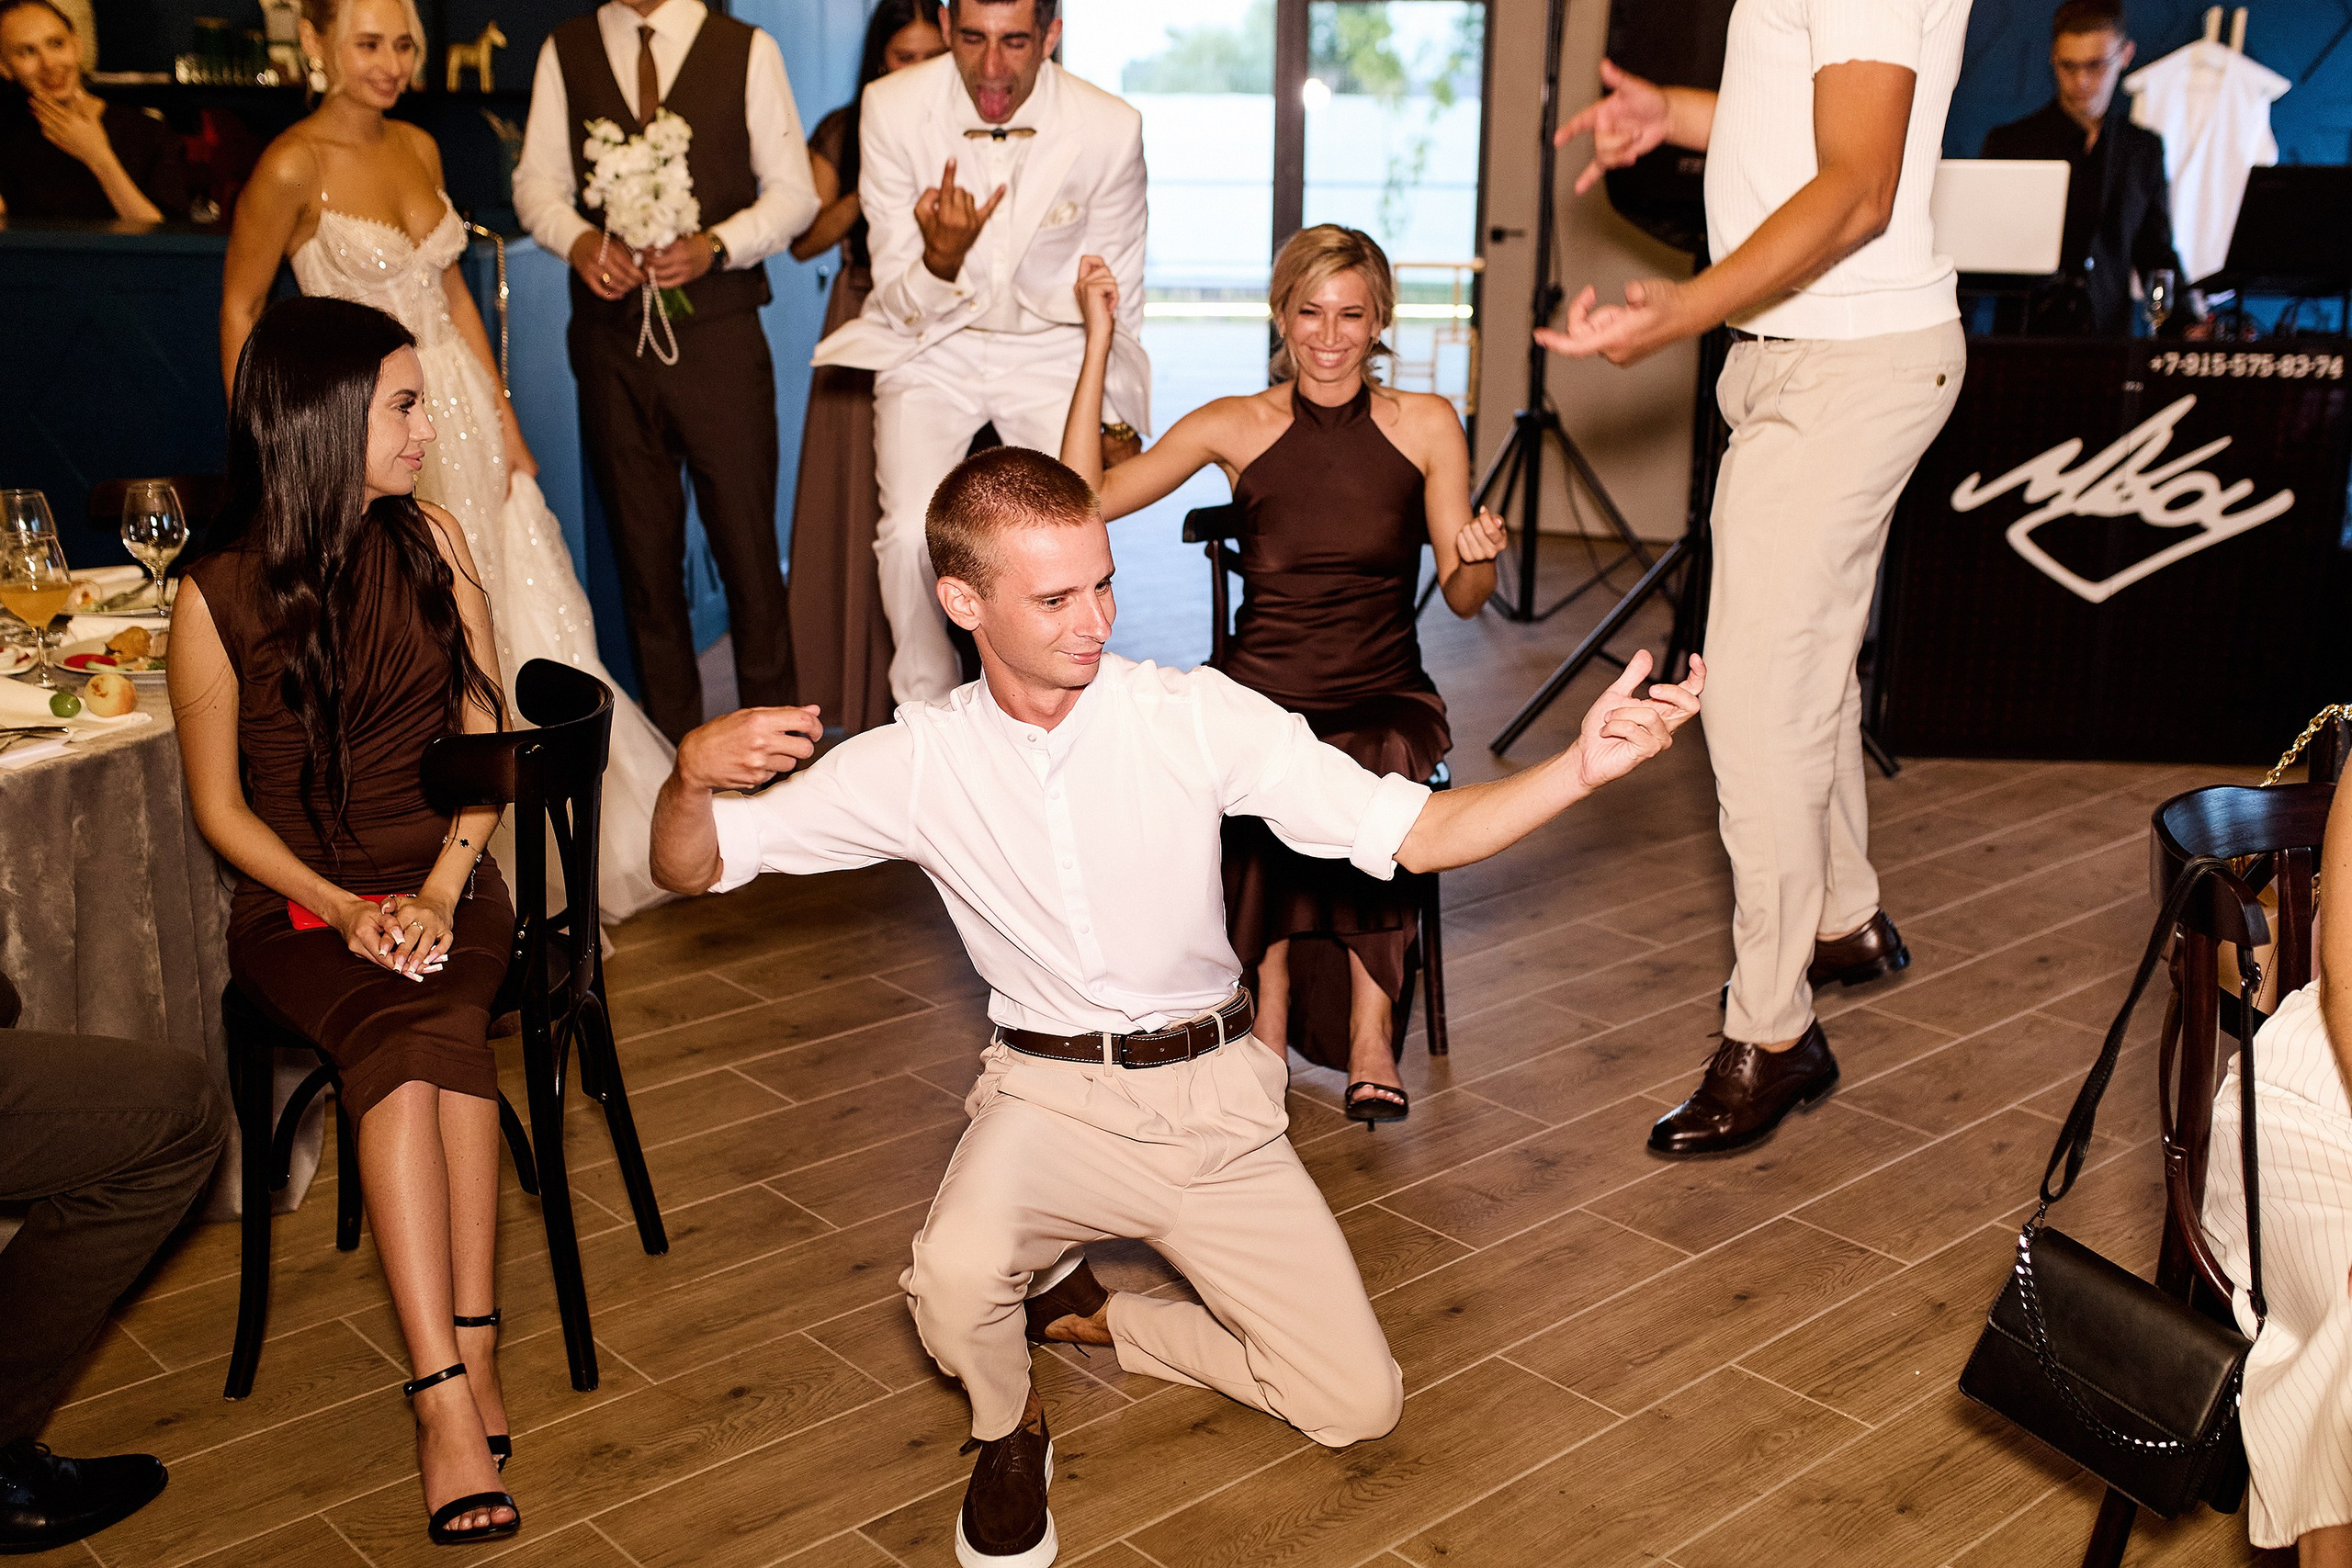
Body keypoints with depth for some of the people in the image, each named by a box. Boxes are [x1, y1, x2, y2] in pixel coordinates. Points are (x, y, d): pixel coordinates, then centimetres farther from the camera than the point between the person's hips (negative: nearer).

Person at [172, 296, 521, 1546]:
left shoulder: (431, 542, 4)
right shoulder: (219, 599, -5)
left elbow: (485, 737, 5)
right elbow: (221, 807, 1)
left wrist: (437, 892, -9)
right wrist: (344, 910, -14)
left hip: (445, 879, 2)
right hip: (297, 904, -2)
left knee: (431, 1027, -30)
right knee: (407, 1039, -32)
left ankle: (448, 1385, -30)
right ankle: (464, 1375, -35)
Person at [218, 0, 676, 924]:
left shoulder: (418, 148, 7)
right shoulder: (294, 167, -12)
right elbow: (240, 308, -6)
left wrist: (503, 417, 9)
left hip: (460, 413, 6)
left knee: (520, 617, 9)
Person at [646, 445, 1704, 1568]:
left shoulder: (1199, 716, -11)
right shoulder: (916, 765, -7)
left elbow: (1415, 833, -14)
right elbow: (693, 869, 0)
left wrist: (1580, 767, -30)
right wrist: (694, 770, -23)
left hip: (1212, 1099, 1)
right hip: (1048, 1095, -1)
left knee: (1358, 1404, -4)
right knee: (955, 1282, -33)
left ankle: (1090, 1311, 18)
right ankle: (1010, 1432, 5)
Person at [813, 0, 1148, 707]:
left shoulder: (1110, 130, -13)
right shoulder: (892, 109, -14)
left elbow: (1116, 301, 3)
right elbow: (900, 303, -10)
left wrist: (1119, 416, 3)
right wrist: (941, 260, -31)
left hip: (1051, 350, 0)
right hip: (931, 350, 0)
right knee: (911, 536, -22)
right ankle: (924, 713, 2)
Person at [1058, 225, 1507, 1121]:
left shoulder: (1425, 426, 3)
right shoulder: (1238, 426, 2)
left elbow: (1463, 599, 6)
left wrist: (1479, 559, -17)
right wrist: (1099, 345, -9)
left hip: (1386, 701, 0)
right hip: (1263, 697, 0)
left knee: (1371, 776, -34)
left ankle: (1369, 1032, -22)